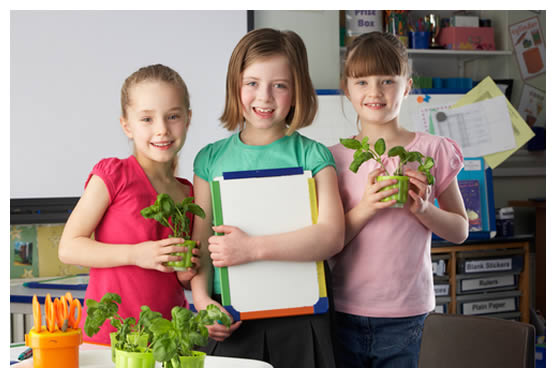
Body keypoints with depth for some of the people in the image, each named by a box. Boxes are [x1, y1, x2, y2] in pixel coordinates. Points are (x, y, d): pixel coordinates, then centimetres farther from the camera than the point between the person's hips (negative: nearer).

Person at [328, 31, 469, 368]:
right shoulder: (336, 158, 3)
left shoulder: (432, 151, 0)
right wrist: (365, 208, -16)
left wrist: (423, 209, -13)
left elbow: (460, 231, 6)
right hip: (344, 311, 1)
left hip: (403, 314, -1)